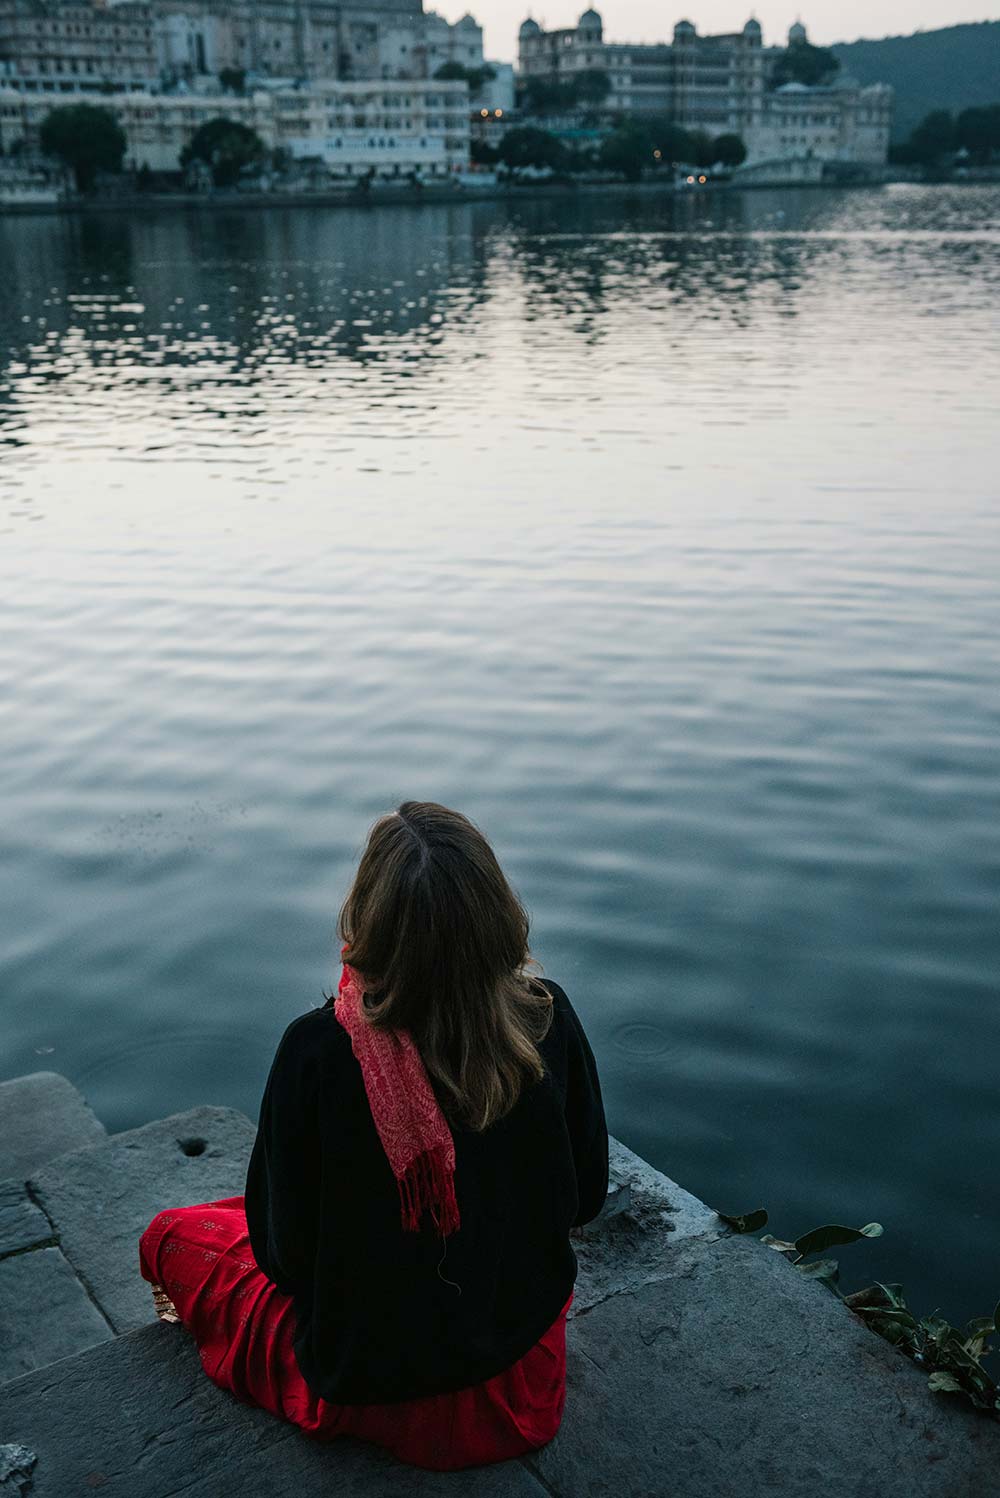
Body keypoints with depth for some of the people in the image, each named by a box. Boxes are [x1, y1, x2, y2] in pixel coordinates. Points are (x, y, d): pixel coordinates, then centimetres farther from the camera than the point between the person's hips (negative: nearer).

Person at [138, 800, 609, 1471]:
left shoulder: (318, 1052, -30)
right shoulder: (549, 1018, -21)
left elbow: (286, 1252, -16)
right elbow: (585, 1197, -6)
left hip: (369, 1386, -3)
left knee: (172, 1236, 19)